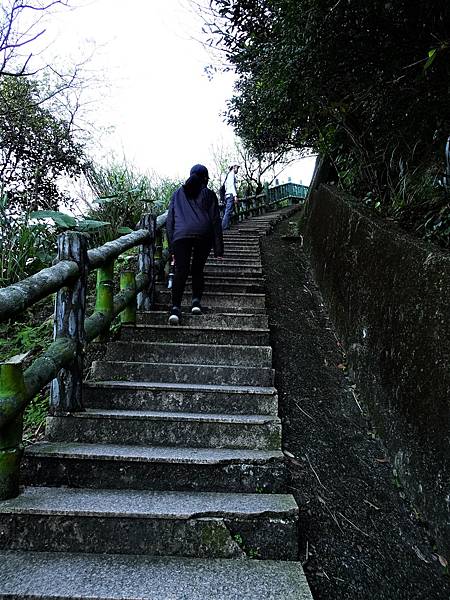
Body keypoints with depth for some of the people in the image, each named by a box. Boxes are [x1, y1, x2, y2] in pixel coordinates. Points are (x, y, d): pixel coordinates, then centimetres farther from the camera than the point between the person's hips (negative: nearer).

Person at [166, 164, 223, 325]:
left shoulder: (178, 194, 24)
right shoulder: (208, 194, 16)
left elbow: (170, 221, 19)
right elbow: (215, 220, 9)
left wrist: (171, 247, 20)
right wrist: (218, 249, 8)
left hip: (181, 235, 1)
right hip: (204, 234, -1)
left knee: (180, 271, -5)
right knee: (197, 270, 14)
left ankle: (175, 307, -18)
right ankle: (196, 301, 2)